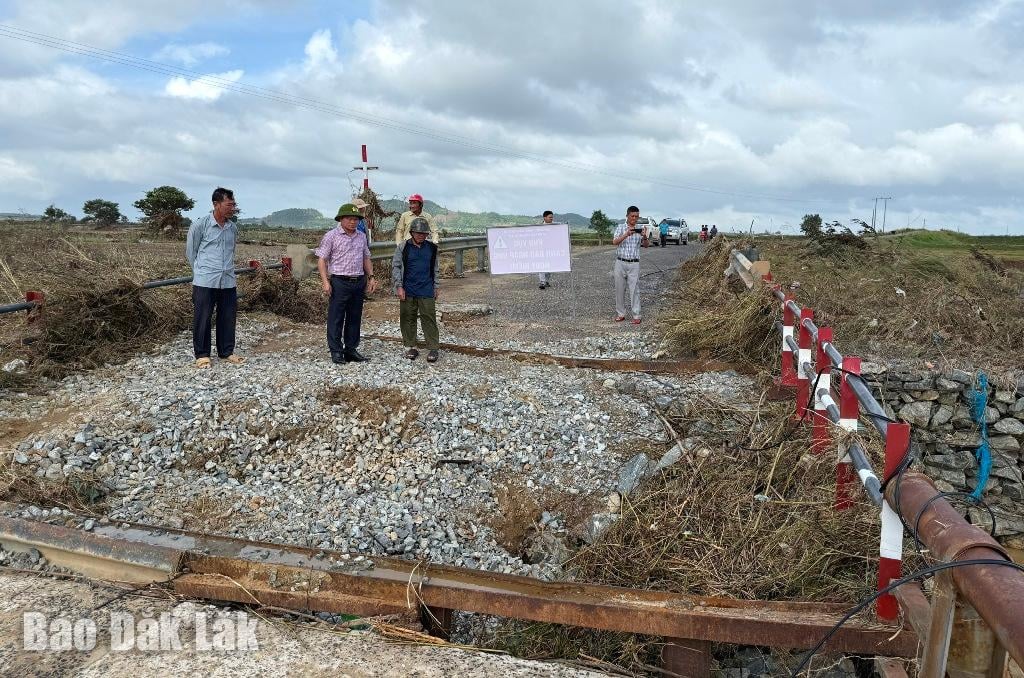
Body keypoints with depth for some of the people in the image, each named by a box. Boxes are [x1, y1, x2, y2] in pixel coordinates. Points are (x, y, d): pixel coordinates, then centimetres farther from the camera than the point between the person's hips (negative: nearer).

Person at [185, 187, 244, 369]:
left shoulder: (233, 228, 9)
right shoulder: (200, 225, -5)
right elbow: (190, 251, 4)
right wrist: (201, 272, 9)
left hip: (228, 281, 5)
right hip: (205, 282, -4)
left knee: (228, 318, 9)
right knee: (202, 319, 2)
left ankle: (226, 352, 23)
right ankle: (202, 354, 14)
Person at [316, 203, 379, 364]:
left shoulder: (361, 236, 13)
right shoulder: (331, 236, -4)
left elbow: (366, 258, 21)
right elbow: (322, 259, -6)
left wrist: (371, 277, 10)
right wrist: (325, 281, -14)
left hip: (359, 282, 5)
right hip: (339, 282, -5)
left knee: (355, 318, 11)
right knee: (336, 318, 0)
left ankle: (351, 350, 20)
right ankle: (336, 351, 7)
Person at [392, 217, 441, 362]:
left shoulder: (432, 248, 8)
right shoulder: (403, 247, 1)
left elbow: (436, 269, 15)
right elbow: (395, 267, 2)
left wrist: (435, 288, 13)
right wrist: (399, 286, -5)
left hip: (426, 291, 0)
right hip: (408, 291, 0)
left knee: (429, 318, -3)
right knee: (408, 318, 5)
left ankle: (433, 348, 2)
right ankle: (411, 347, 16)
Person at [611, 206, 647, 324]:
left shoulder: (639, 229, 5)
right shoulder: (620, 227, 0)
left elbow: (645, 245, 1)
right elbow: (614, 242, -13)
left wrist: (644, 236, -21)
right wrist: (626, 234, -28)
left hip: (634, 263, 0)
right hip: (621, 262, 0)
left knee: (634, 289, -1)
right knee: (619, 289, 6)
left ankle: (636, 315, 2)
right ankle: (620, 314, 16)